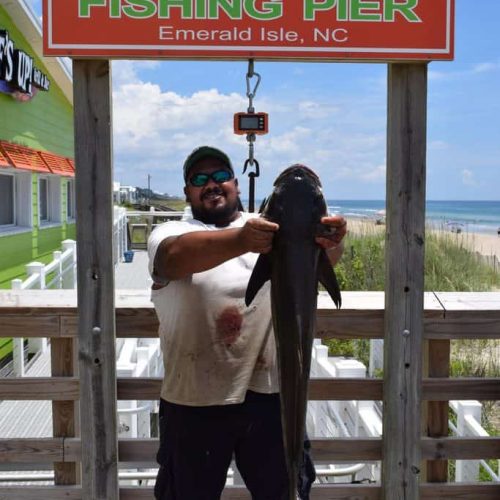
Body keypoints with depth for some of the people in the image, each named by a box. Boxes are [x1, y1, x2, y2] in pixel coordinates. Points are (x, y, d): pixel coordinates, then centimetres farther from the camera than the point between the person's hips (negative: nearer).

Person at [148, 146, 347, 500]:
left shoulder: (273, 229, 7)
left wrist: (330, 242, -36)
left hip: (269, 391, 2)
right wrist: (241, 240, -42)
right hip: (196, 399, -1)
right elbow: (176, 255, -24)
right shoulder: (170, 233, 0)